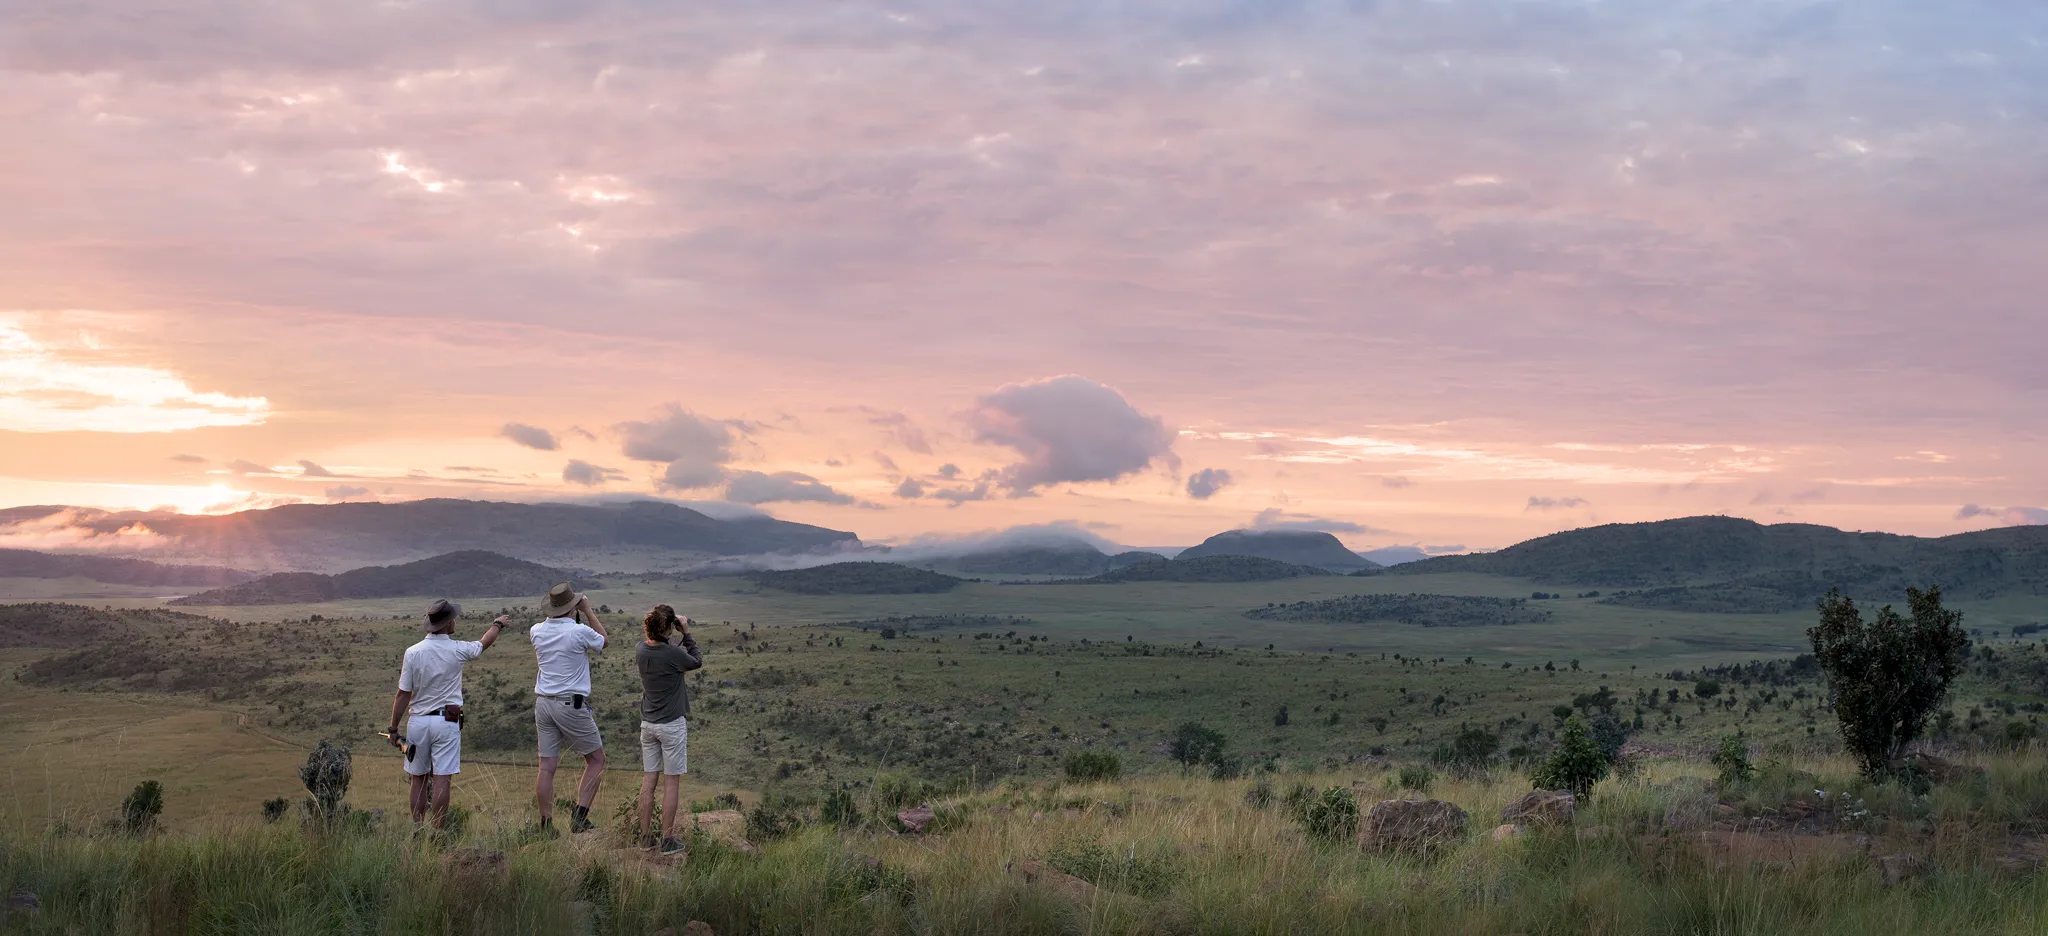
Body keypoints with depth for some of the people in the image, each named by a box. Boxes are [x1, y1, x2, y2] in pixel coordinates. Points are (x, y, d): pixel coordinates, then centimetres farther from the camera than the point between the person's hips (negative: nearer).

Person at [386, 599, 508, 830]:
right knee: (442, 780, -3)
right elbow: (484, 643, 16)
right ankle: (438, 833, -5)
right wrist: (497, 624, 37)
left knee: (419, 780, 12)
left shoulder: (413, 652, -5)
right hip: (446, 723, -2)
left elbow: (403, 695, -3)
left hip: (417, 721, 2)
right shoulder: (457, 650, -6)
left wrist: (393, 728, 6)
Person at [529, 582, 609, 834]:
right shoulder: (579, 632, -14)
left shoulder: (537, 631, 2)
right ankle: (579, 816, -3)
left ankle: (546, 825, 5)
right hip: (571, 705, -5)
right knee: (596, 759, 9)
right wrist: (587, 612, 13)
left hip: (543, 703, 5)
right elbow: (603, 641, 8)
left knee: (547, 766, 6)